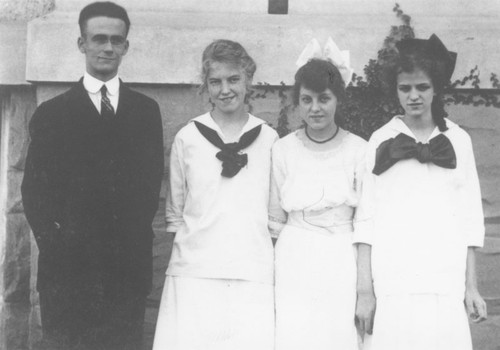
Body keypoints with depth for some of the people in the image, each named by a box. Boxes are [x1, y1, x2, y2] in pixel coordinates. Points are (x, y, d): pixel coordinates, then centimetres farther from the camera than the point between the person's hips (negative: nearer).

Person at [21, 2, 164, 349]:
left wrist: (135, 235, -1)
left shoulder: (146, 110, 11)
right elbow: (34, 190, 3)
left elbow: (152, 181, 10)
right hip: (68, 266, -1)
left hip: (129, 267, 2)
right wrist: (54, 239, -8)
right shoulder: (52, 113, 5)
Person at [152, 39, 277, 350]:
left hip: (253, 276, 0)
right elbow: (174, 211, 15)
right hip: (195, 275, 0)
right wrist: (189, 246, 5)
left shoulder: (269, 140, 7)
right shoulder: (187, 138, 7)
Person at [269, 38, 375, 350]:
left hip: (343, 267, -1)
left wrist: (365, 289, -8)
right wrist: (268, 283, 8)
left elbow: (365, 223, -5)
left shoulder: (358, 150, -4)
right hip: (294, 267, 1)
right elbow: (275, 221, 8)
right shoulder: (283, 151, 1)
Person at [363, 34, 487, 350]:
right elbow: (367, 216, 3)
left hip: (446, 280, 1)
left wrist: (471, 285, 3)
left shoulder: (458, 140, 7)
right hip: (391, 280, -1)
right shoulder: (382, 141, 4)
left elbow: (469, 217, 8)